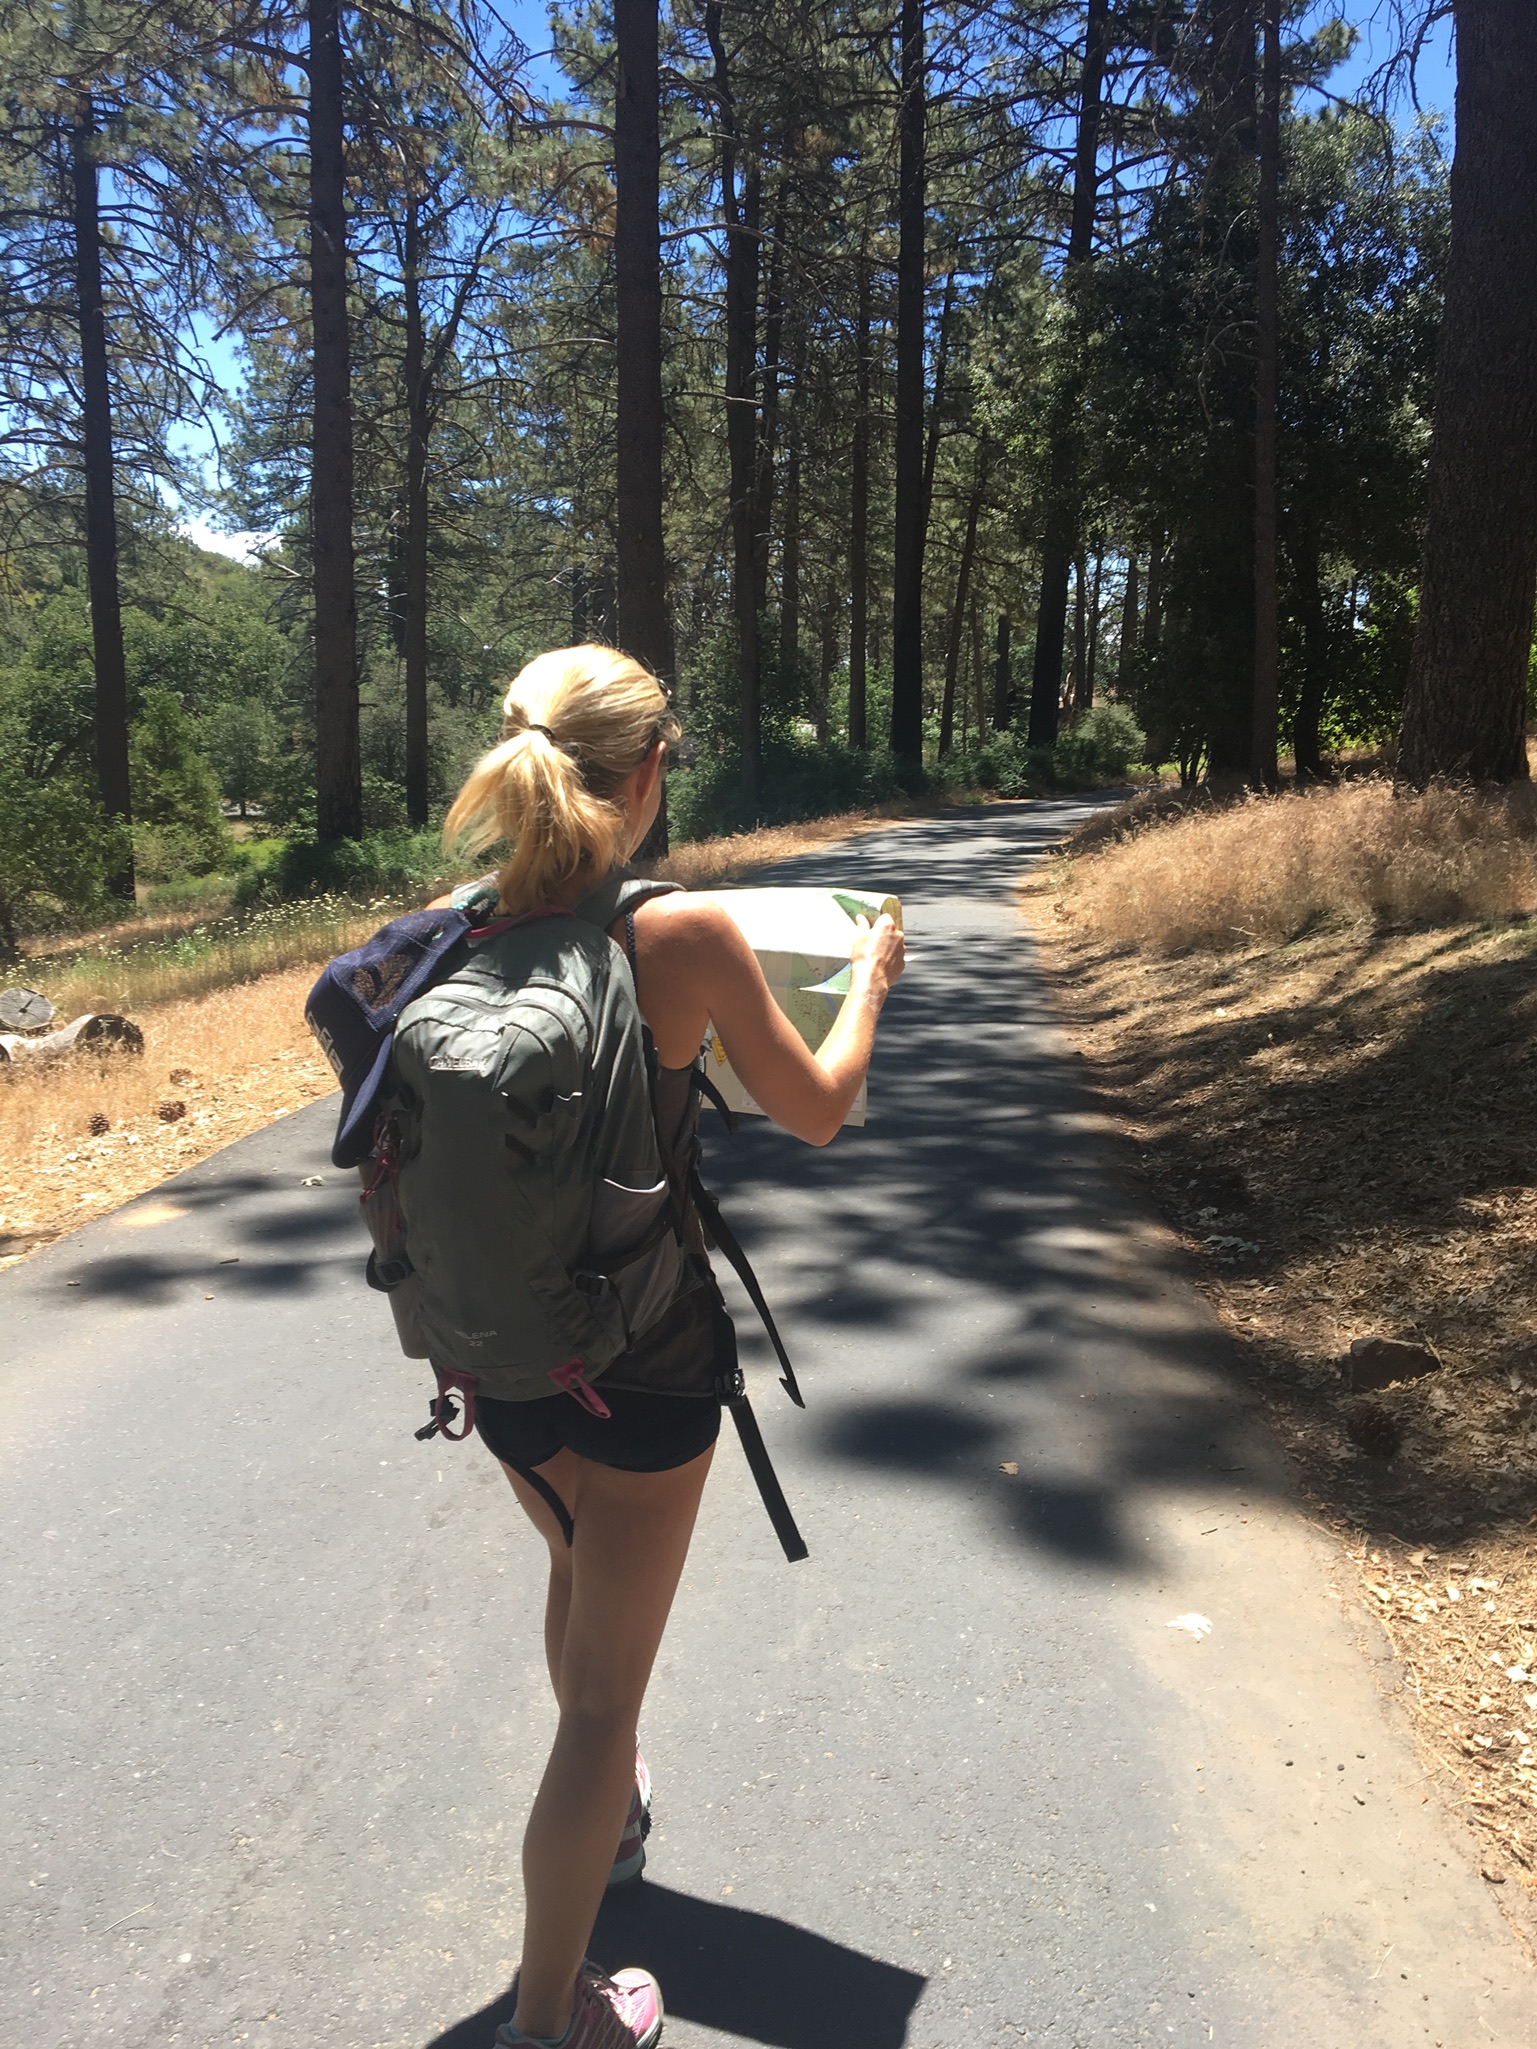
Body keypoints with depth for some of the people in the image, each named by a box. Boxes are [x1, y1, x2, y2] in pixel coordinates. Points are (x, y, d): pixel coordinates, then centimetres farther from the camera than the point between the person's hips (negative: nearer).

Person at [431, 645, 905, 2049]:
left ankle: (610, 1814, 58)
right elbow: (817, 1109, -5)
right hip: (640, 1362, -5)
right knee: (605, 1676, 12)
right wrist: (870, 976, 11)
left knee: (581, 1575, 33)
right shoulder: (685, 936, -20)